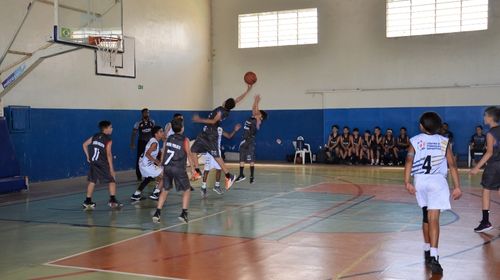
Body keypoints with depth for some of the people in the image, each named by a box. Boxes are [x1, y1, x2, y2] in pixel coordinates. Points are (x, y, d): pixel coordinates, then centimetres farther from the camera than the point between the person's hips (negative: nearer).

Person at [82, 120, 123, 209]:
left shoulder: (95, 137, 10)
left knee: (92, 181, 13)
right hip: (103, 164, -6)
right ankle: (113, 201, -2)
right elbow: (109, 154, -13)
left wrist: (88, 156, 22)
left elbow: (84, 144, 16)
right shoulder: (108, 140, -8)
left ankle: (88, 202, 14)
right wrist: (111, 168, -11)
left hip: (93, 163, 6)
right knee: (112, 181, 5)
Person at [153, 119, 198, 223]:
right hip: (178, 169, -4)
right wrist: (192, 168, 6)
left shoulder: (168, 138, 11)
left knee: (165, 190, 15)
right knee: (187, 190, 11)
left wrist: (163, 167, 23)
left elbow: (163, 154, 14)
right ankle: (184, 213, 1)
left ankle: (157, 213, 6)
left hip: (167, 167, 5)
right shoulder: (185, 140, -3)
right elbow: (189, 154, -2)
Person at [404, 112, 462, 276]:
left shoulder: (415, 141, 8)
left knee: (426, 216, 21)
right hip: (437, 181, -2)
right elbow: (452, 165, 3)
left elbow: (409, 161, -5)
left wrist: (407, 182, -11)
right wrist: (457, 187, 4)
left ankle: (427, 251, 32)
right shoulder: (444, 142, 9)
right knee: (434, 219, -10)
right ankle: (433, 257, -22)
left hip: (420, 180, 2)